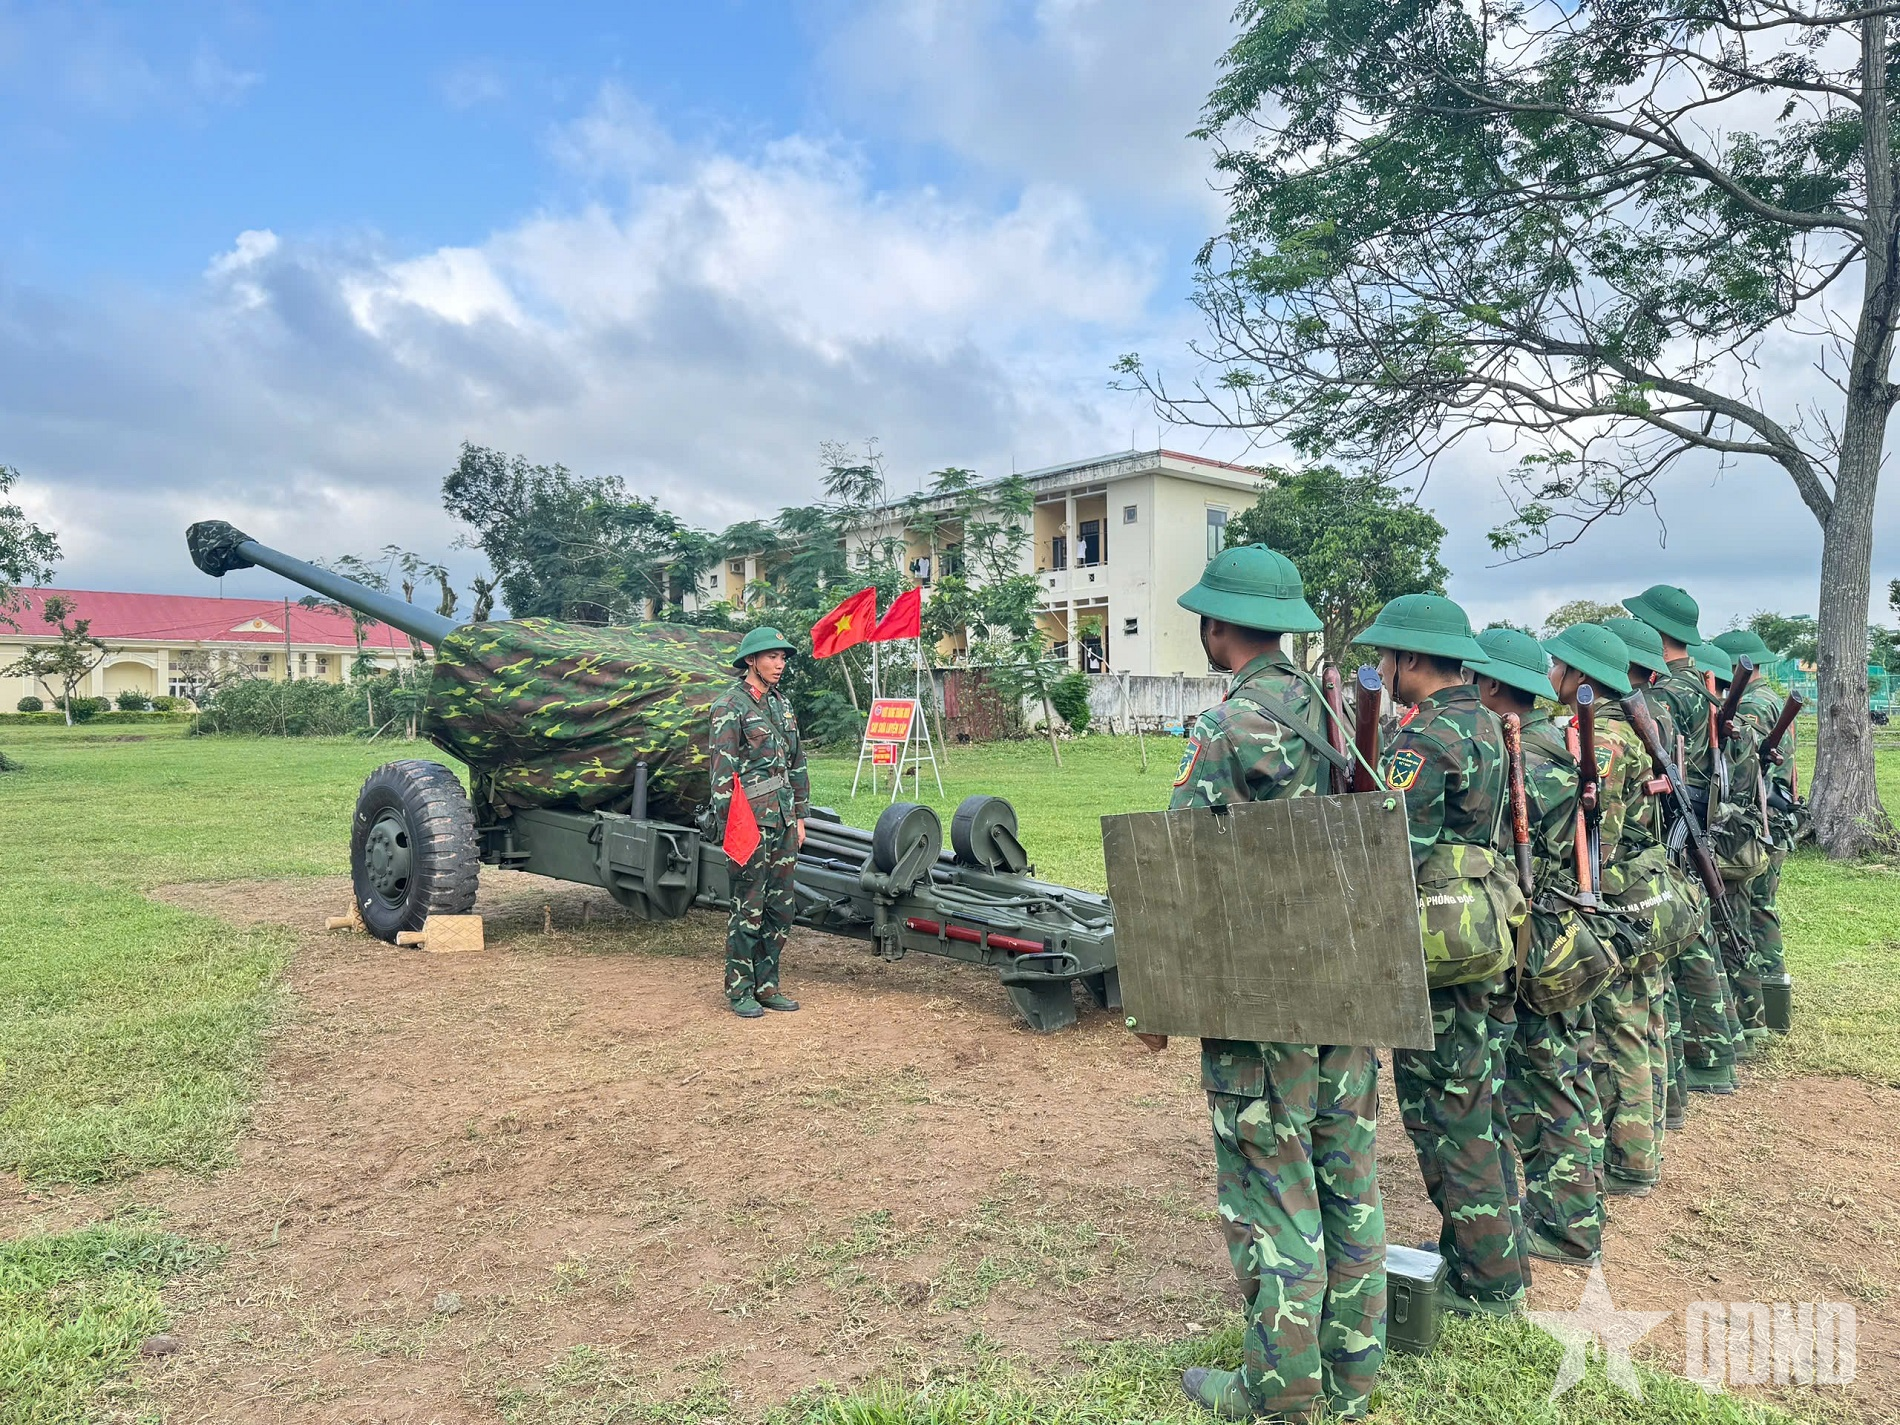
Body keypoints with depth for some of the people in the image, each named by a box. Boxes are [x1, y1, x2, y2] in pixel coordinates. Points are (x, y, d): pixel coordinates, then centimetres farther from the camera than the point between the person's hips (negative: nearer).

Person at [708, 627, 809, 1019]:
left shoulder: (782, 704, 14)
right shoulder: (730, 706, -8)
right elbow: (723, 772, -12)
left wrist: (800, 817, 16)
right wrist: (730, 825, -15)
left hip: (783, 819, 7)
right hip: (752, 820, -7)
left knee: (781, 908, 11)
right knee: (748, 909, -1)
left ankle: (766, 984, 22)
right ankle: (739, 990, 11)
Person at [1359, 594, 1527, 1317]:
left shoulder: (1426, 737, -19)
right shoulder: (1486, 724, 11)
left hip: (1438, 947, -10)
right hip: (1488, 936, 10)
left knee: (1444, 1115, 3)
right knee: (1480, 1107, 19)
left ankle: (1487, 1284, 15)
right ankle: (1495, 1259, 33)